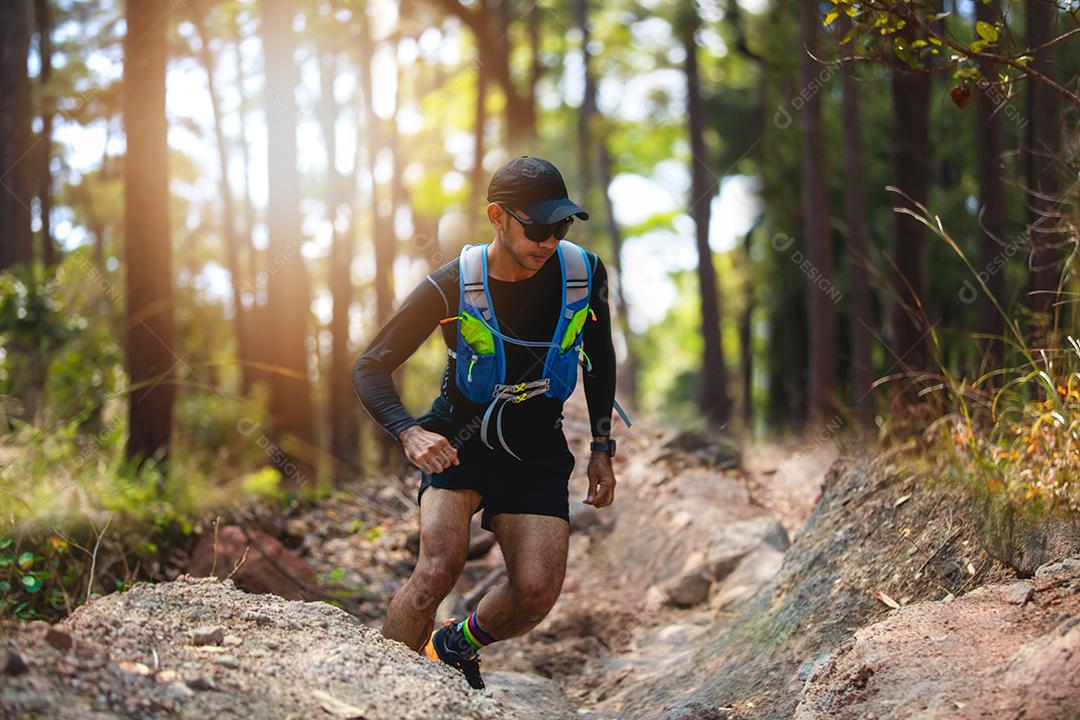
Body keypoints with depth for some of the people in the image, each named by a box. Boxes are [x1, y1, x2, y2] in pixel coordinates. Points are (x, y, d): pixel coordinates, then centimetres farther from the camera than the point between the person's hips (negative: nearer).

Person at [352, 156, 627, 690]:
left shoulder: (584, 274, -9)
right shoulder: (452, 287, -17)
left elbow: (600, 359, 10)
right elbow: (370, 368, -11)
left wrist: (601, 449, 7)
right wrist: (408, 433, -29)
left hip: (537, 452, 3)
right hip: (458, 442, -2)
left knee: (537, 591, -16)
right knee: (439, 570, -27)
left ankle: (455, 645, 15)